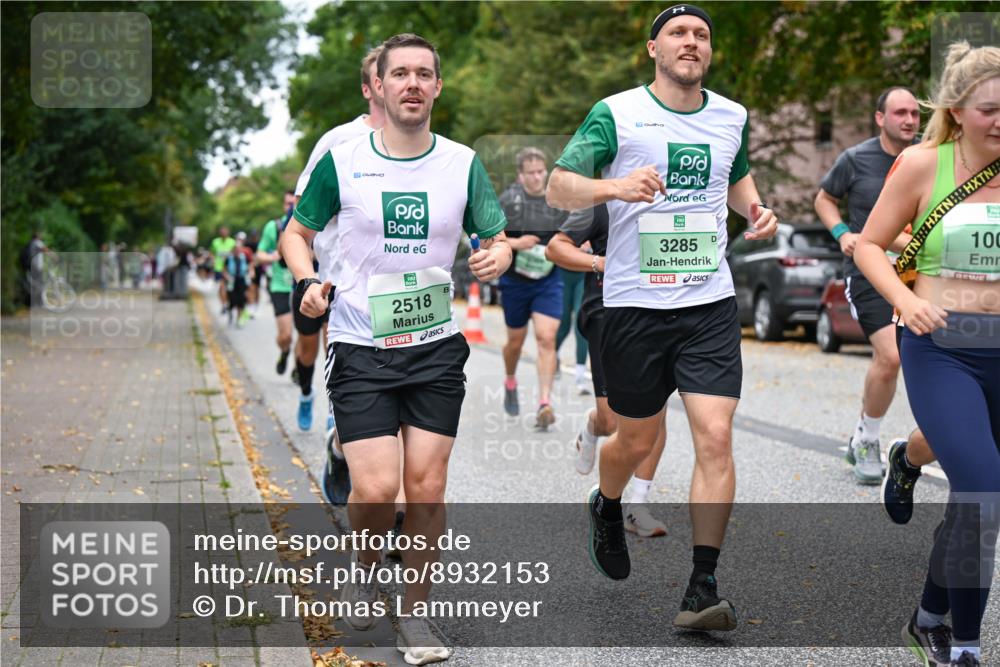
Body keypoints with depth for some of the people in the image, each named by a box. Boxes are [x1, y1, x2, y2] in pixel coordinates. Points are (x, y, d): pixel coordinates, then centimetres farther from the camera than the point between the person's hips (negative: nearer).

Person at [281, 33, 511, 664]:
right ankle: (367, 563, 24)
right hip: (361, 347, -1)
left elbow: (499, 237, 9)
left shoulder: (463, 163, 1)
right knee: (375, 490, -10)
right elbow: (297, 233, 9)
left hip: (438, 347, 2)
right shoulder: (342, 160, -2)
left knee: (427, 487, 0)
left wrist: (498, 255, -15)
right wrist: (309, 281, -11)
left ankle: (416, 615, 18)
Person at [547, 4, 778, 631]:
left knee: (716, 440, -10)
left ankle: (703, 587, -4)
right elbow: (558, 187, -7)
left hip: (711, 303, 2)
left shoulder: (732, 117, 9)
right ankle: (606, 508, 46)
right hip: (635, 303, -2)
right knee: (637, 442, 11)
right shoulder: (616, 113, -4)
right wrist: (614, 186, -27)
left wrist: (756, 208, 7)